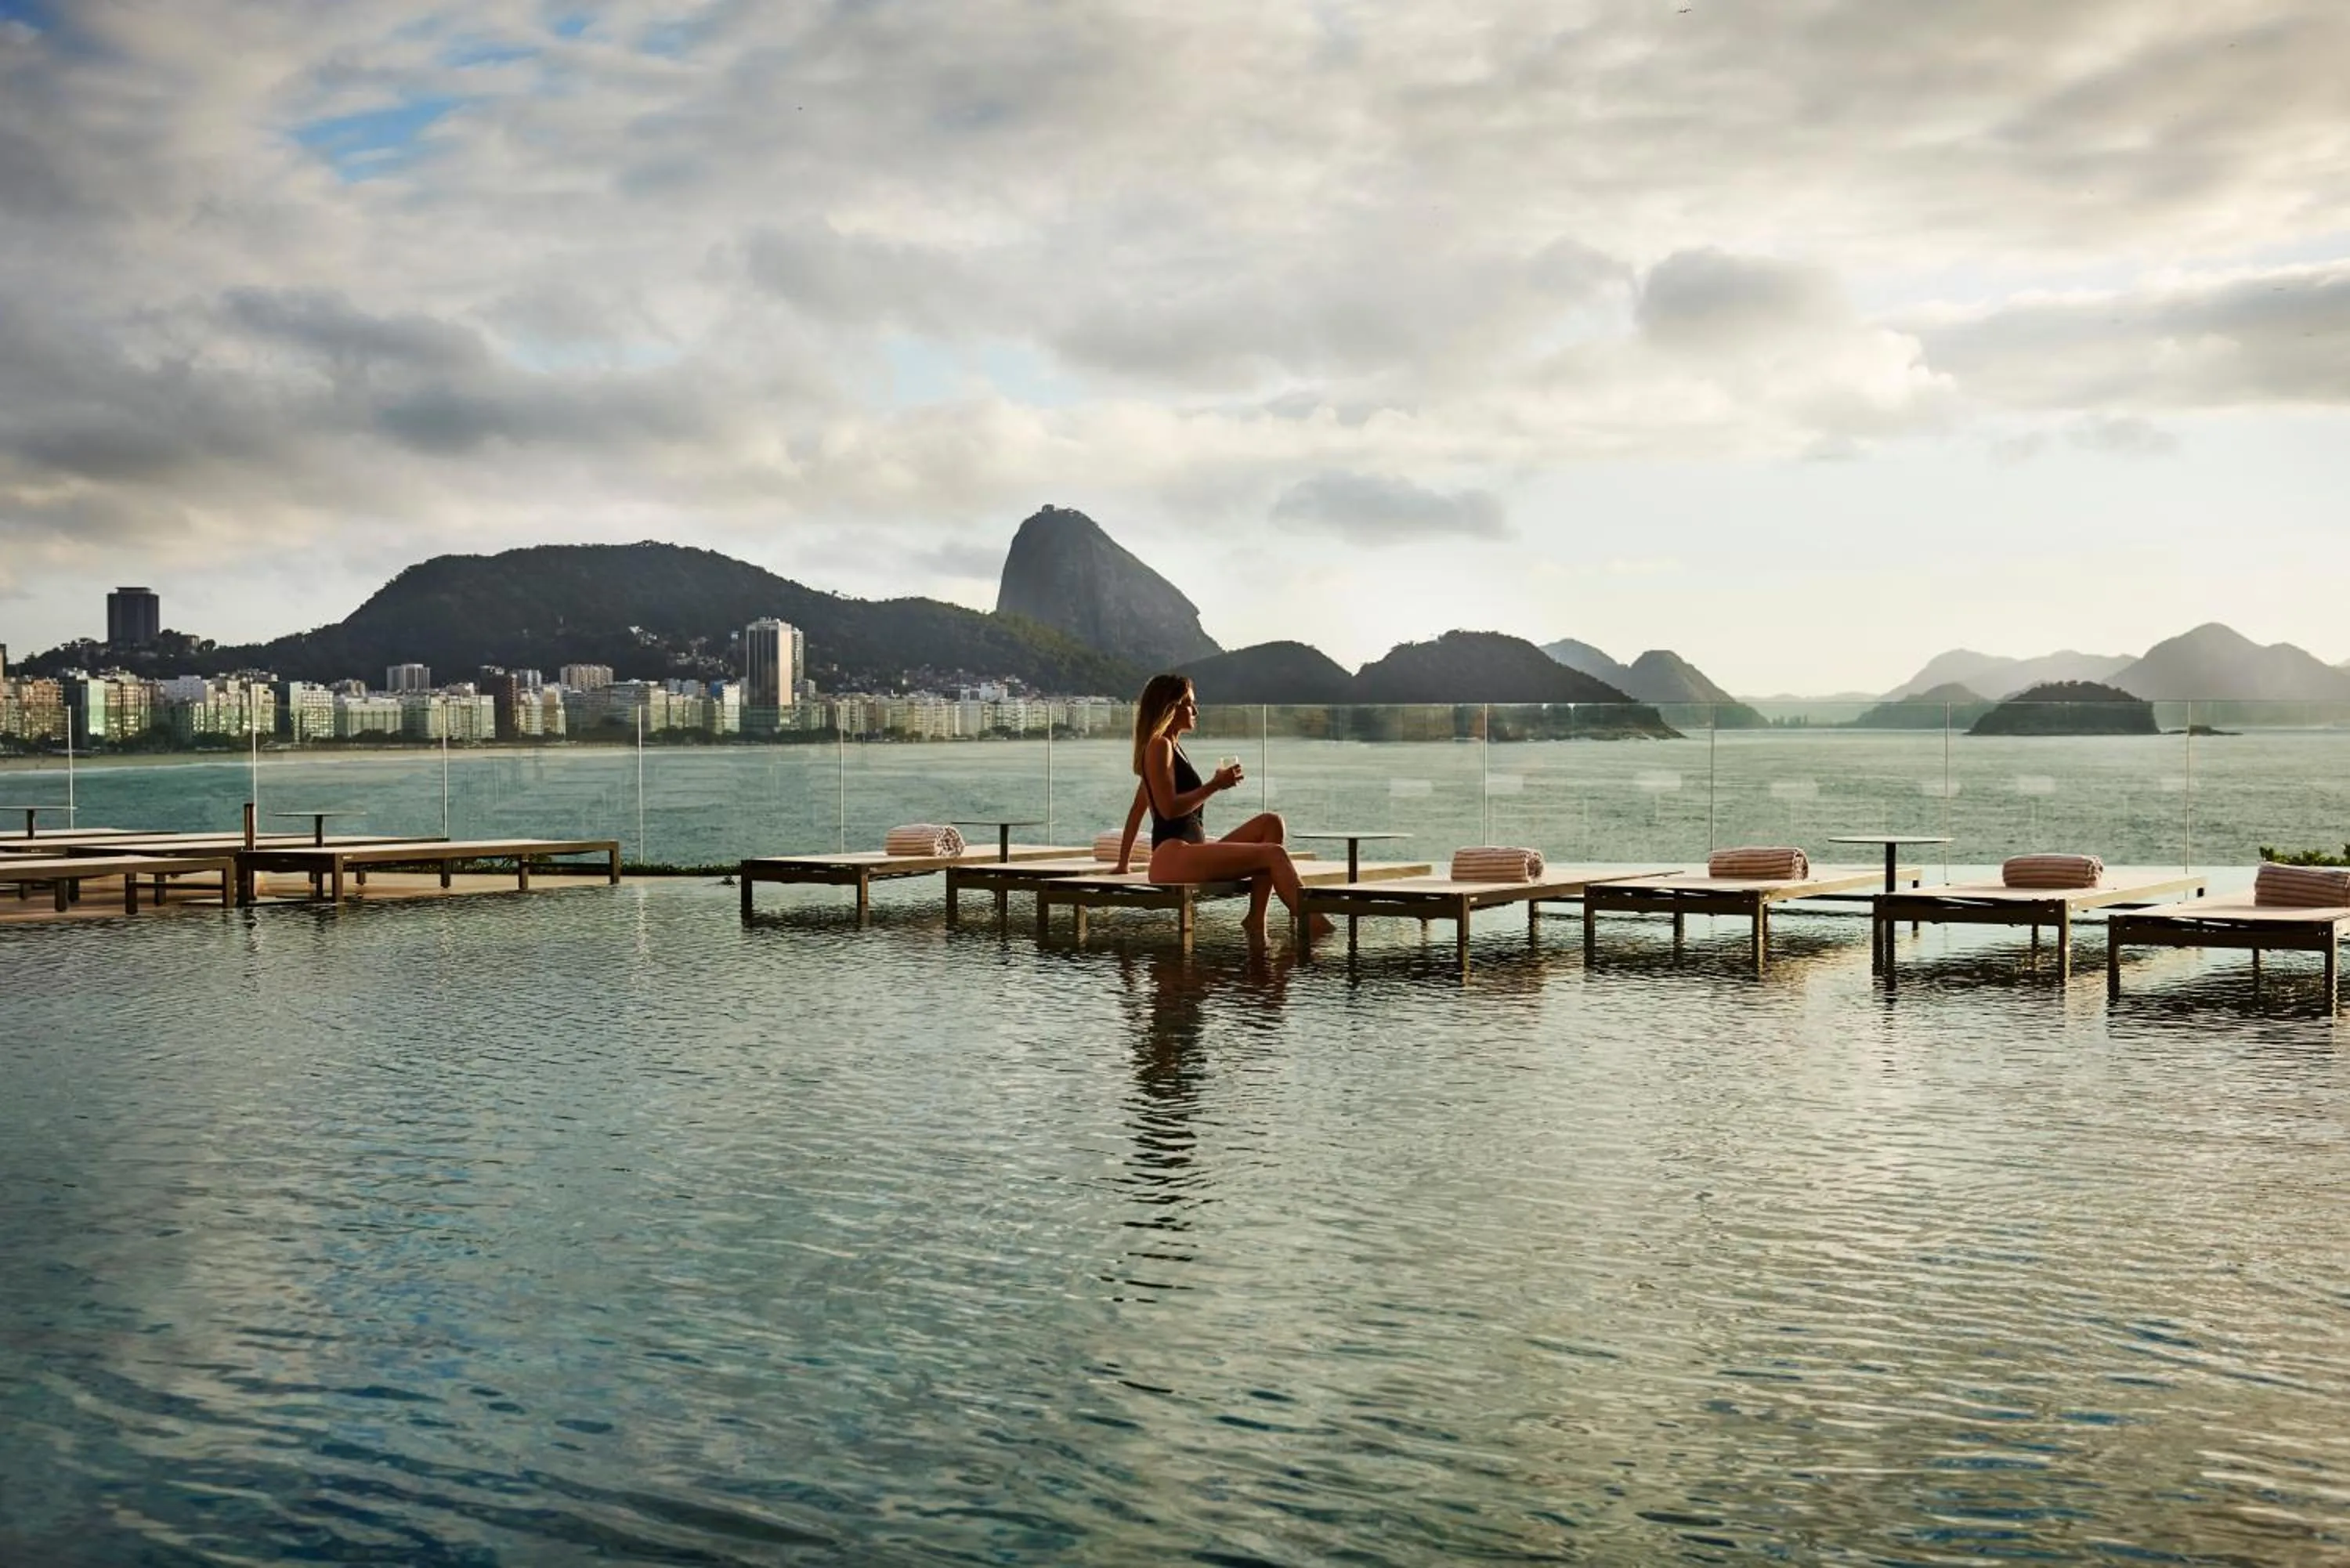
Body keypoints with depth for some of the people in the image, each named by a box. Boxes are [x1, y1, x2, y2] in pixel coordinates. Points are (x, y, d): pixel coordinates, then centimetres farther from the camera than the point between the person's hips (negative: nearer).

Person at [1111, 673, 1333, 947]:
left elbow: (1137, 809, 28)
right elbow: (1169, 808, -15)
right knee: (1273, 854, -18)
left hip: (1193, 850, 9)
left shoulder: (1171, 747, 24)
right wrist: (1215, 785, -13)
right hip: (1172, 856, -9)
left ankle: (1256, 918, -12)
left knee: (1272, 823, -1)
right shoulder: (1159, 746, -5)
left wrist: (1123, 863, 28)